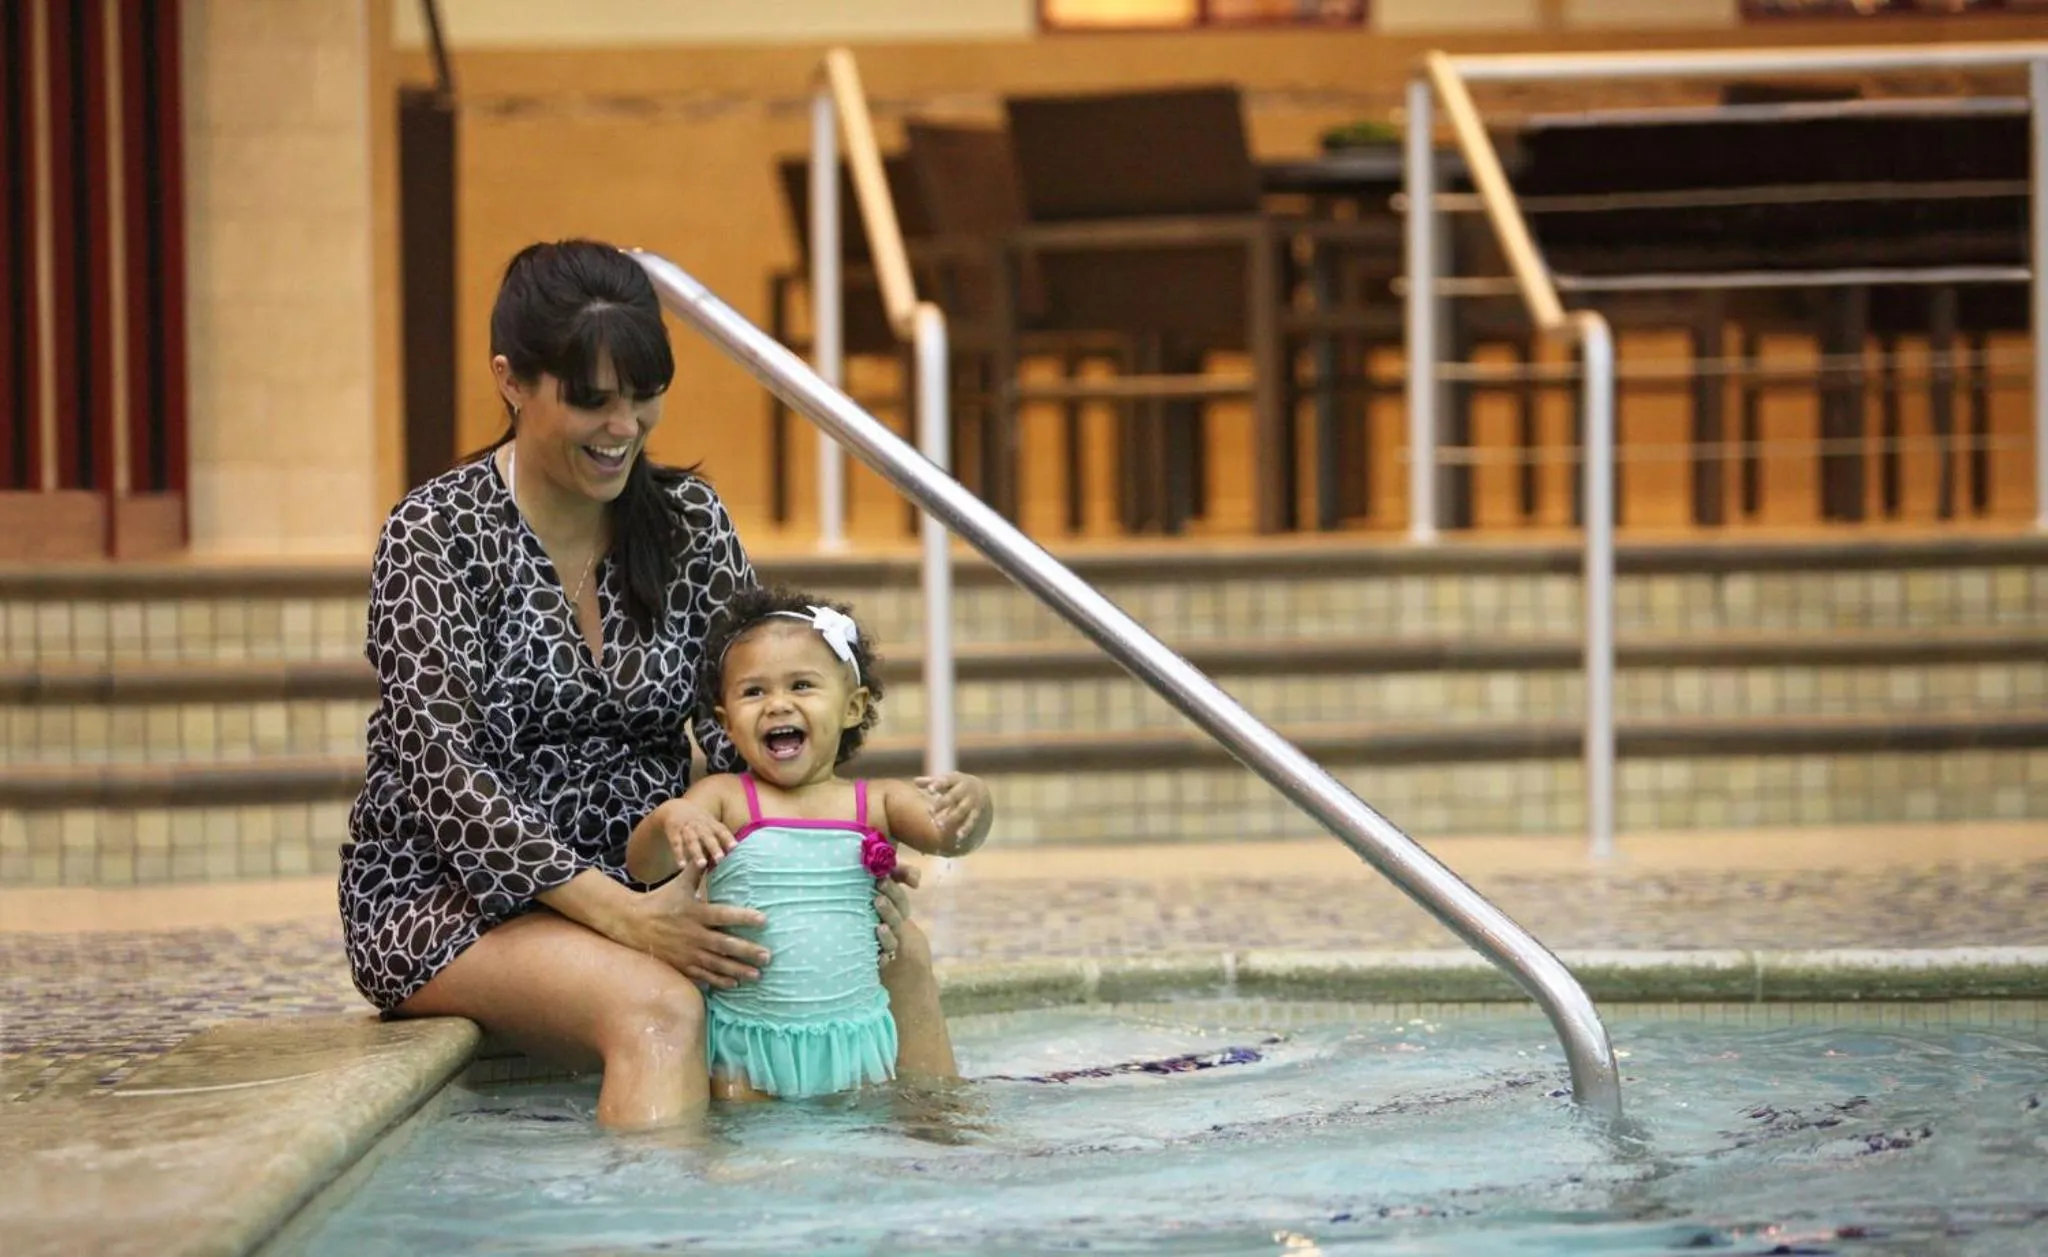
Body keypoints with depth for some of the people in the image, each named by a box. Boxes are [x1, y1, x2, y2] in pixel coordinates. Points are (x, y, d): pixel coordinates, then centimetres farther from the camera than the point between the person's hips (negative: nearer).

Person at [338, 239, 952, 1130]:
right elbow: (446, 774, -19)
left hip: (644, 883, 6)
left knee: (895, 950, -16)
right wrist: (617, 914, -31)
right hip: (452, 898, -6)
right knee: (657, 1007, -36)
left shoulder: (686, 520, 7)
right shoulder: (436, 535, -11)